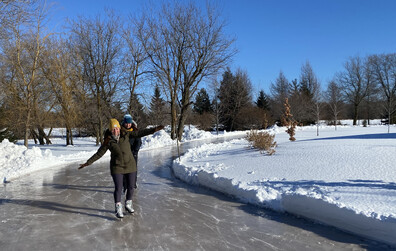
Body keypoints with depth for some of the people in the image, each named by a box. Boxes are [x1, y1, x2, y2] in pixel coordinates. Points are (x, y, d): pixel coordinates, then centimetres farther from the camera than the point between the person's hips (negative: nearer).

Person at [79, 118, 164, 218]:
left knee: (130, 186, 10)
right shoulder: (108, 141, -8)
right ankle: (118, 209, 11)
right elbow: (99, 154, -1)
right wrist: (88, 163, -3)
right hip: (117, 166, -2)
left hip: (130, 165, 2)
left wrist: (154, 129, -14)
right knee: (118, 188, -5)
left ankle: (128, 204, 32)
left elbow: (139, 133, -7)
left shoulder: (125, 135, -5)